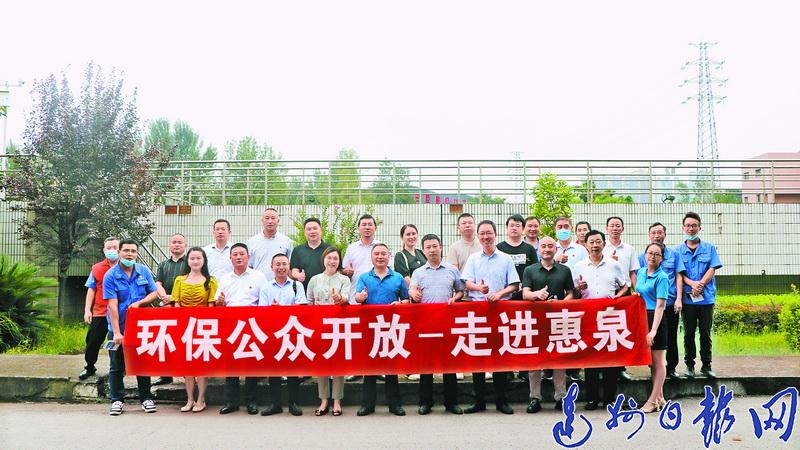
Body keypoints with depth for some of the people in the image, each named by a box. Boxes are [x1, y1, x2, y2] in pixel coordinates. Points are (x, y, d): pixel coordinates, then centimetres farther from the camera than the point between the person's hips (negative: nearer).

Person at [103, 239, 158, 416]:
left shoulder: (144, 271, 1)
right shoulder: (110, 276, -9)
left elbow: (154, 293, 6)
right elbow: (112, 305, -15)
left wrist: (139, 303, -14)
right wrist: (116, 332, -20)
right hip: (119, 328, -2)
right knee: (117, 366, 6)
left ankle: (146, 398, 20)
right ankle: (117, 400, 18)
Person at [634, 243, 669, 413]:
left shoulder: (662, 277, -13)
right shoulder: (641, 272, 9)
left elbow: (660, 306, -19)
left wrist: (653, 330, -25)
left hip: (655, 318, -8)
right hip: (641, 318, 8)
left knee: (657, 361, 1)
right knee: (650, 361, 13)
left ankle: (653, 400, 5)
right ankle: (659, 398, 23)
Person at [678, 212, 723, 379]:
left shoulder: (709, 248, 8)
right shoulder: (679, 250, 8)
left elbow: (712, 269, -1)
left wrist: (701, 284, -15)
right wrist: (692, 284, -17)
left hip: (706, 297, 0)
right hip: (687, 298, 0)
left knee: (705, 333, 4)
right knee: (689, 333, 5)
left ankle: (706, 366, 12)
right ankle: (689, 365, 13)